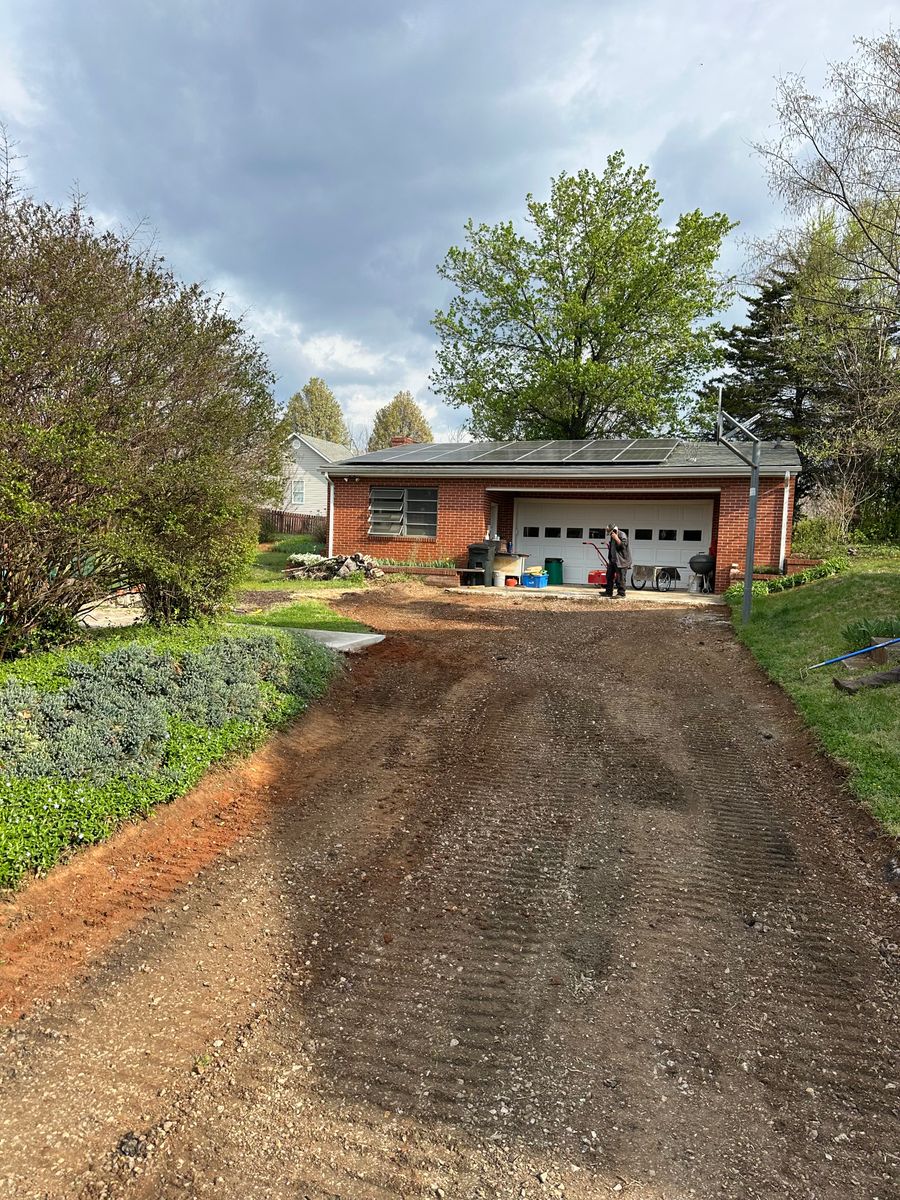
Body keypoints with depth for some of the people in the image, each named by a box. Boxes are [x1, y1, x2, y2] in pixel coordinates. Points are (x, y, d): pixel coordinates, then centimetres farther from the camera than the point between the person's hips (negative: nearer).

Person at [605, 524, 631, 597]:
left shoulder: (622, 535, -12)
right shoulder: (612, 537, 15)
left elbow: (623, 545, -24)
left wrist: (616, 538, -25)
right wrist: (609, 547, 14)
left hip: (621, 560, -10)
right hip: (613, 560, 10)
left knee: (620, 577, -10)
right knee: (609, 575, 14)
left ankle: (621, 593, -6)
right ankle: (608, 592, 23)